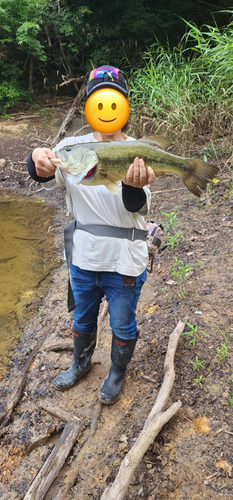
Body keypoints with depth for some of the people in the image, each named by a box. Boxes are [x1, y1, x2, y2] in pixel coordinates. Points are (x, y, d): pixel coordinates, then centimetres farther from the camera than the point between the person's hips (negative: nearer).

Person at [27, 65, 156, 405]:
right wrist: (40, 164, -47)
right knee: (82, 319, 25)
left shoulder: (138, 153, -13)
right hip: (83, 256, 3)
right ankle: (81, 363, 55)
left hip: (124, 260, -2)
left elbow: (139, 208, -24)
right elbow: (49, 179, -23)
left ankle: (117, 372, 48)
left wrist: (134, 186, -47)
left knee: (122, 326, 18)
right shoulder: (73, 147, -6)